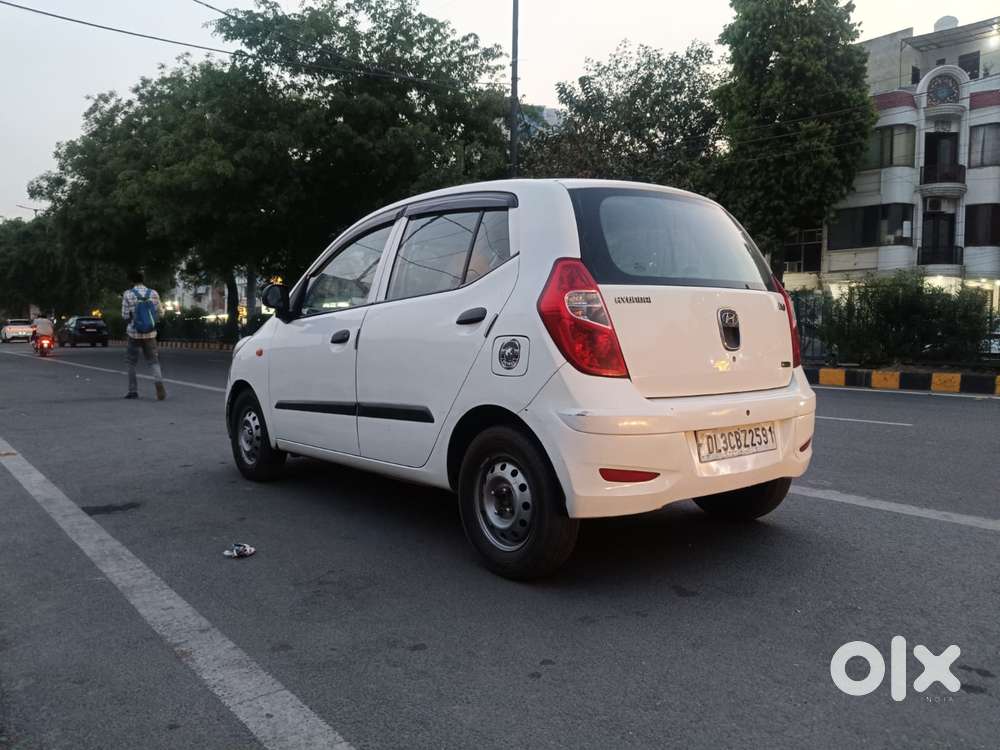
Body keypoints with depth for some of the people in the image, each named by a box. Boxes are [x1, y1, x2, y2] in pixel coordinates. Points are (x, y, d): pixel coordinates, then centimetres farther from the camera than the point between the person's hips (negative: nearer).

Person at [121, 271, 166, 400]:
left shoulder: (128, 294, -8)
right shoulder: (154, 293, -2)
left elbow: (125, 316, -6)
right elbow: (158, 314, 4)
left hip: (134, 334, -1)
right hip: (150, 334, 1)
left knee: (132, 363, 14)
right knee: (153, 361, 6)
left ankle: (133, 391, 18)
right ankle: (159, 382, -19)